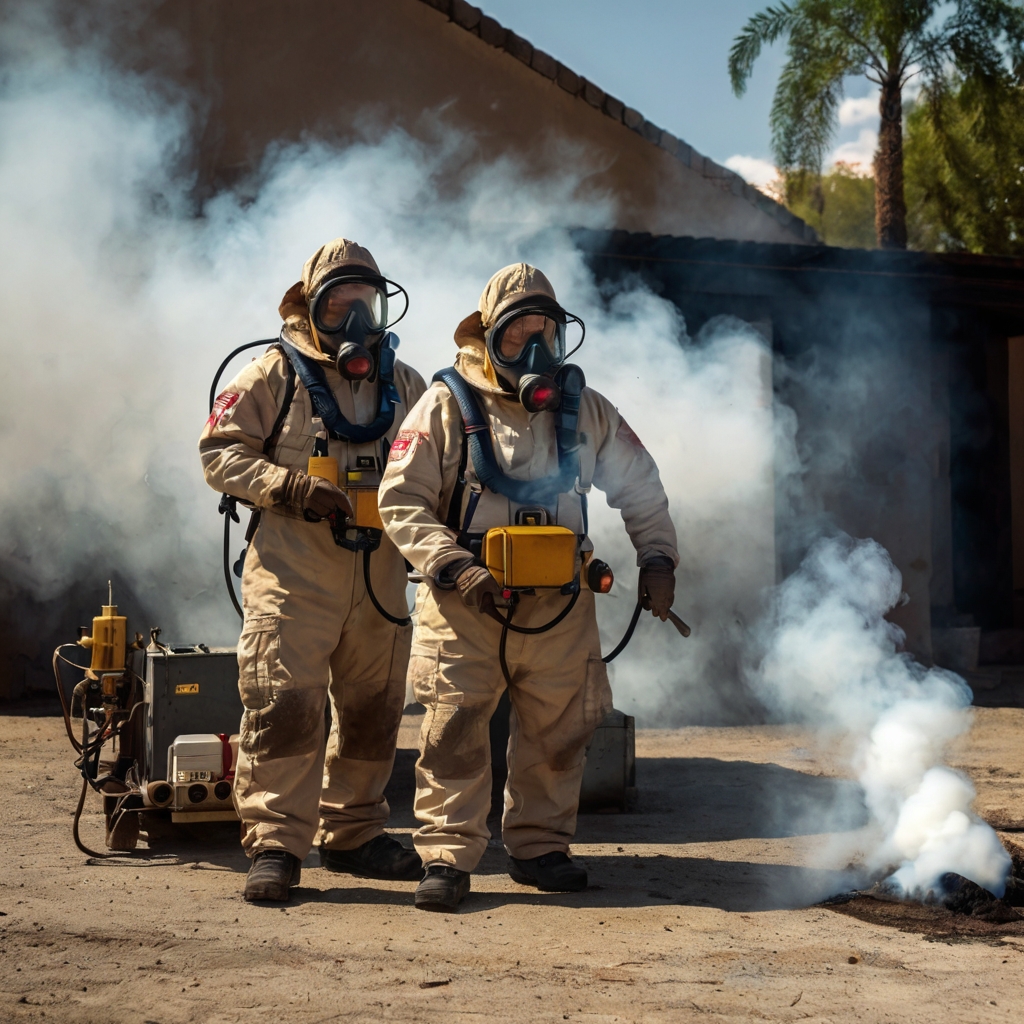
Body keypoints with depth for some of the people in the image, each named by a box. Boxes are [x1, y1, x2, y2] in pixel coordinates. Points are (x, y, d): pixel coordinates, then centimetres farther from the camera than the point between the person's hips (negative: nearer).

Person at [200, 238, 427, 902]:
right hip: (294, 572, -5)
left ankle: (353, 834, 23)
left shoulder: (404, 385, 15)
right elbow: (221, 451, -3)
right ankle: (275, 843, -5)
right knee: (285, 701, -11)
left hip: (380, 574, 5)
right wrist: (292, 488, -16)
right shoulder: (277, 376, 2)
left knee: (373, 708, 10)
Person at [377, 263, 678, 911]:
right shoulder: (448, 405, -2)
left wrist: (658, 557, 6)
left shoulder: (585, 411, 10)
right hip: (468, 599, -3)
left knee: (560, 726, 7)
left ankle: (540, 845, 22)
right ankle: (448, 854, 1)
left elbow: (640, 487, 20)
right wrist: (456, 568, -17)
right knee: (455, 724, -7)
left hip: (560, 601, 3)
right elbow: (402, 501, -6)